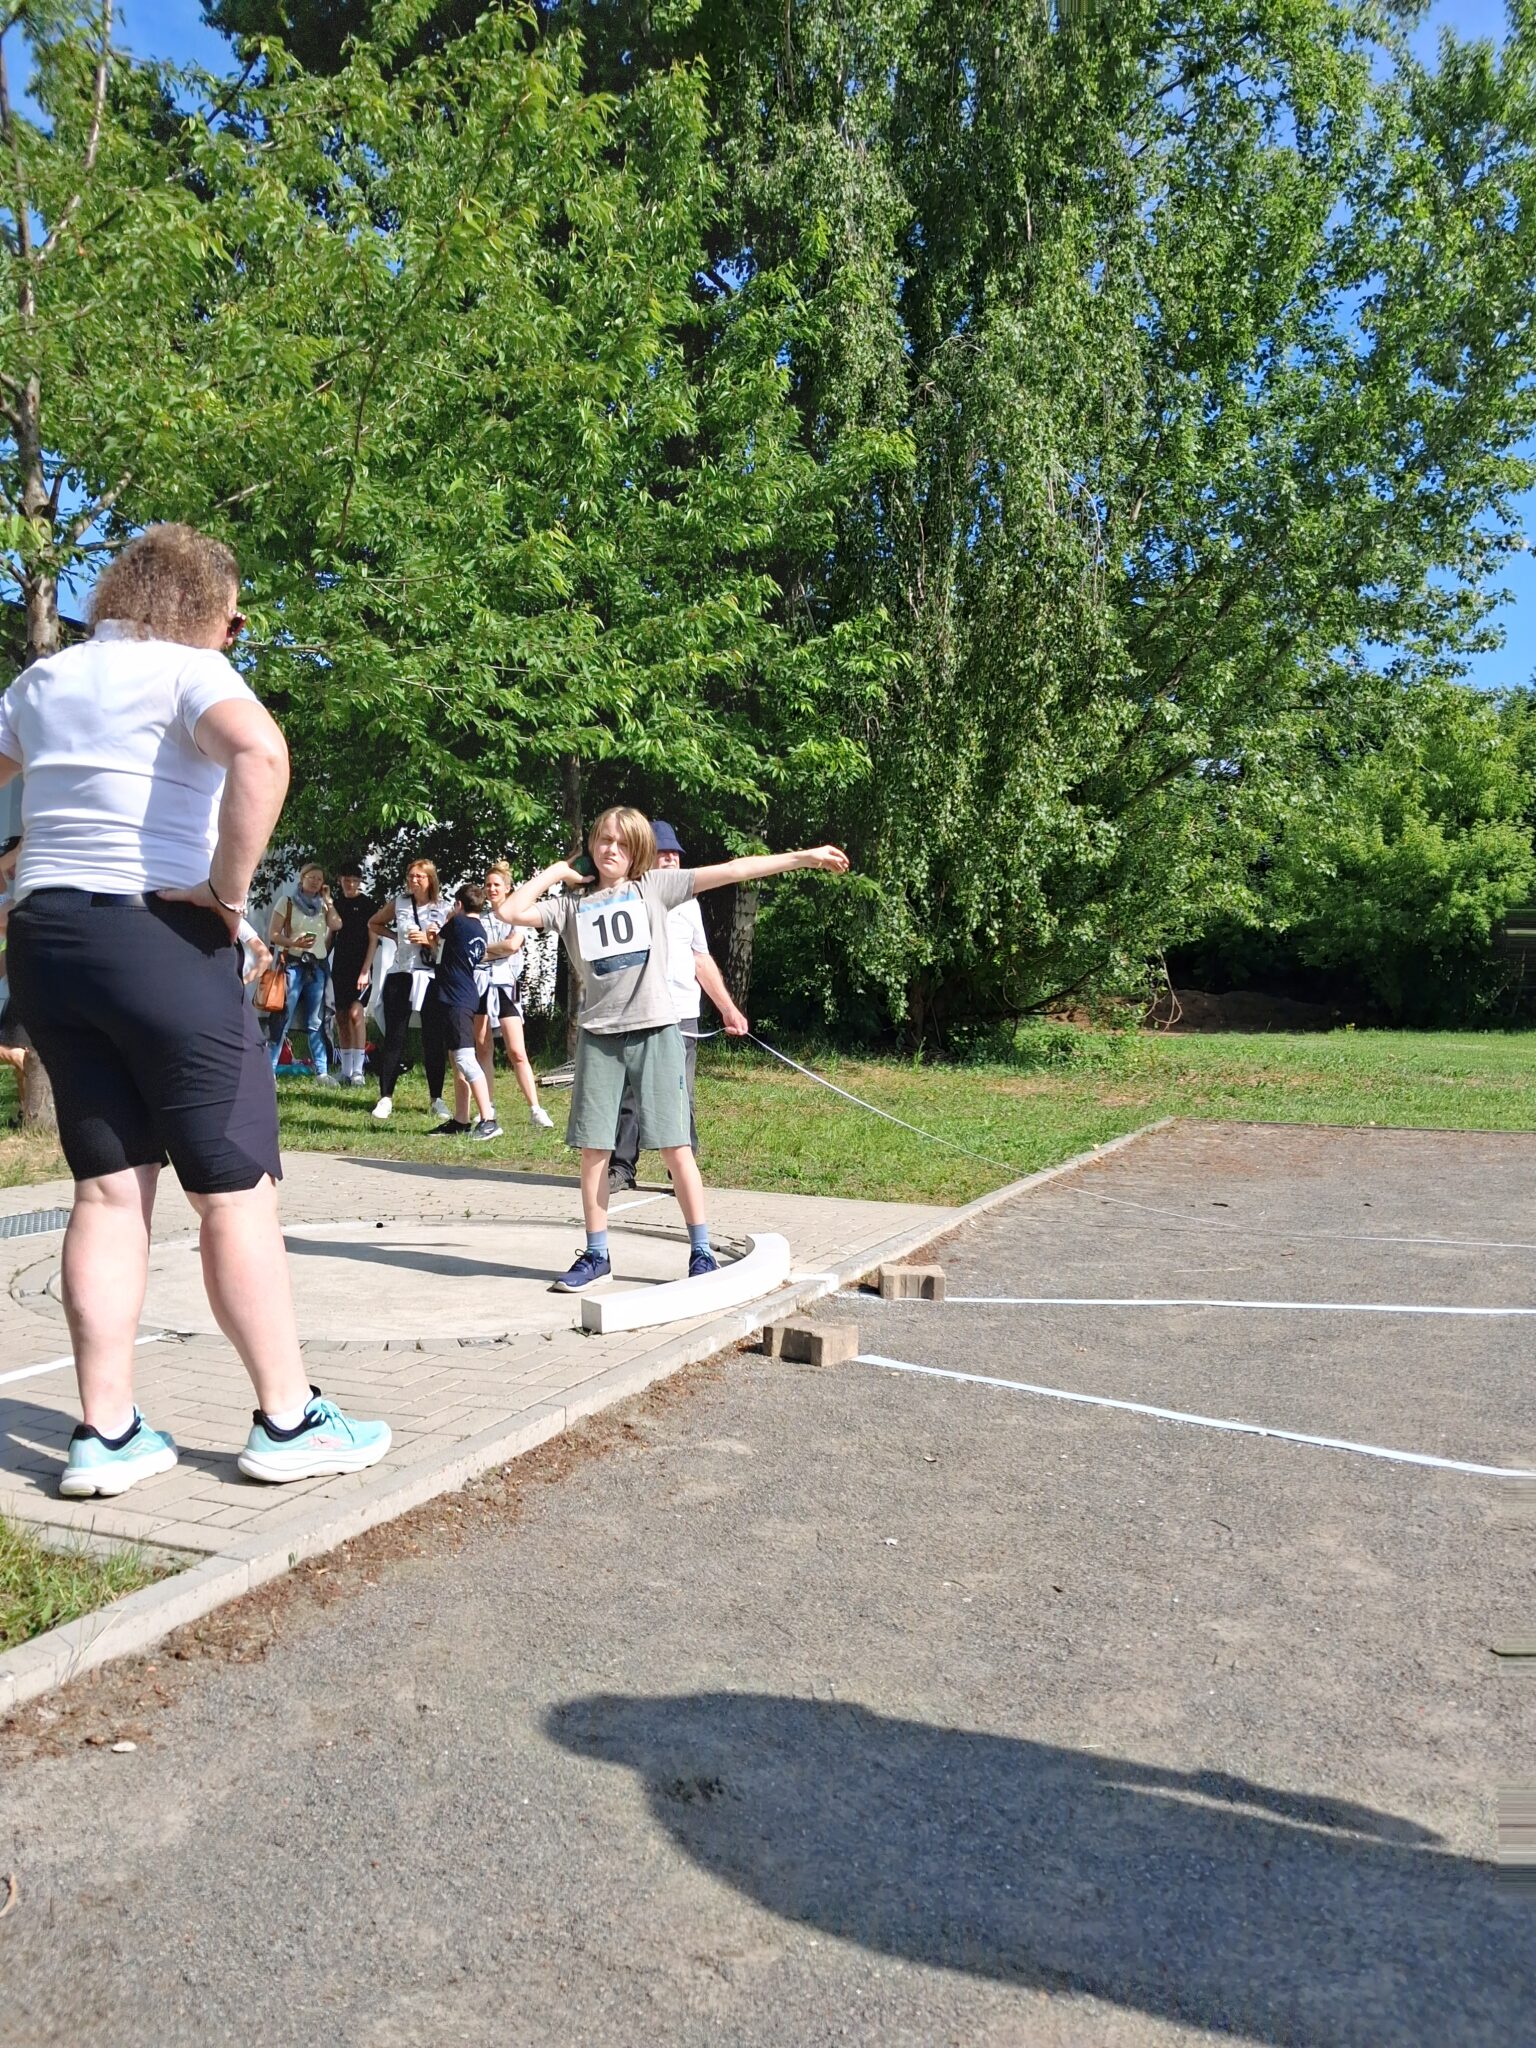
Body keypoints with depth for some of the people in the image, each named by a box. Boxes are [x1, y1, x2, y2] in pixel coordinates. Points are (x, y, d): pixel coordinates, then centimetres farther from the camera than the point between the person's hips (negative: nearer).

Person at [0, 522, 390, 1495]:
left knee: (110, 1186, 10)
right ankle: (289, 1420, 10)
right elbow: (261, 753, -28)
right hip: (159, 939, -7)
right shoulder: (186, 669, -7)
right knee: (237, 1186, 1)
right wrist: (229, 888, -19)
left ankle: (107, 1433, 12)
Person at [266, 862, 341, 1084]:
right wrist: (294, 943, -19)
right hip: (293, 964, -4)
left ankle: (322, 1071, 7)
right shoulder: (287, 902, 3)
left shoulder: (324, 905, 14)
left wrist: (327, 900, 0)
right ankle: (269, 1069, -5)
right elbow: (273, 935, -3)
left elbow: (336, 925, -6)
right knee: (283, 1018, -8)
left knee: (316, 1021, 6)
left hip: (318, 967, 4)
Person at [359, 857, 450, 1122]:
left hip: (433, 978, -1)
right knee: (394, 1037, 0)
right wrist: (394, 937, 10)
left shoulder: (444, 910, 0)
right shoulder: (400, 902, 6)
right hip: (400, 976, 2)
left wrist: (428, 940, -18)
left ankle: (437, 1099, 13)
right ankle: (385, 1098, 2)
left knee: (434, 1039, 2)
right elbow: (374, 924, 23)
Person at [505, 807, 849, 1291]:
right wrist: (554, 871, 8)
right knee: (593, 1149, 5)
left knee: (675, 1146, -1)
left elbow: (731, 870, 1)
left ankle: (701, 1252, 8)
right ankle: (595, 1255, 19)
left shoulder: (655, 886, 5)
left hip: (655, 1031, -2)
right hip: (598, 1035, 2)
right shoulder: (572, 903, 11)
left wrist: (806, 856, 0)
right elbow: (512, 912, 1)